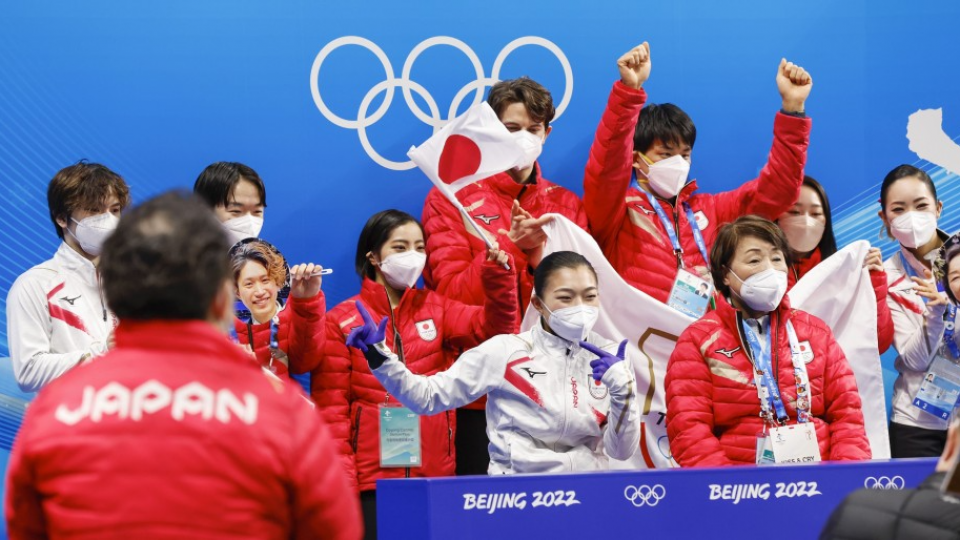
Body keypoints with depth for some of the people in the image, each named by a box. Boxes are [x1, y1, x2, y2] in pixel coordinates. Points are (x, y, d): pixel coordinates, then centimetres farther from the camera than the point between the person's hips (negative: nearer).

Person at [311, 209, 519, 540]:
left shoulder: (434, 308, 12)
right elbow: (331, 408, -2)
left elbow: (493, 328, -3)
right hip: (371, 479, -3)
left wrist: (499, 275, -18)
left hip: (434, 474, 3)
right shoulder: (341, 321, 0)